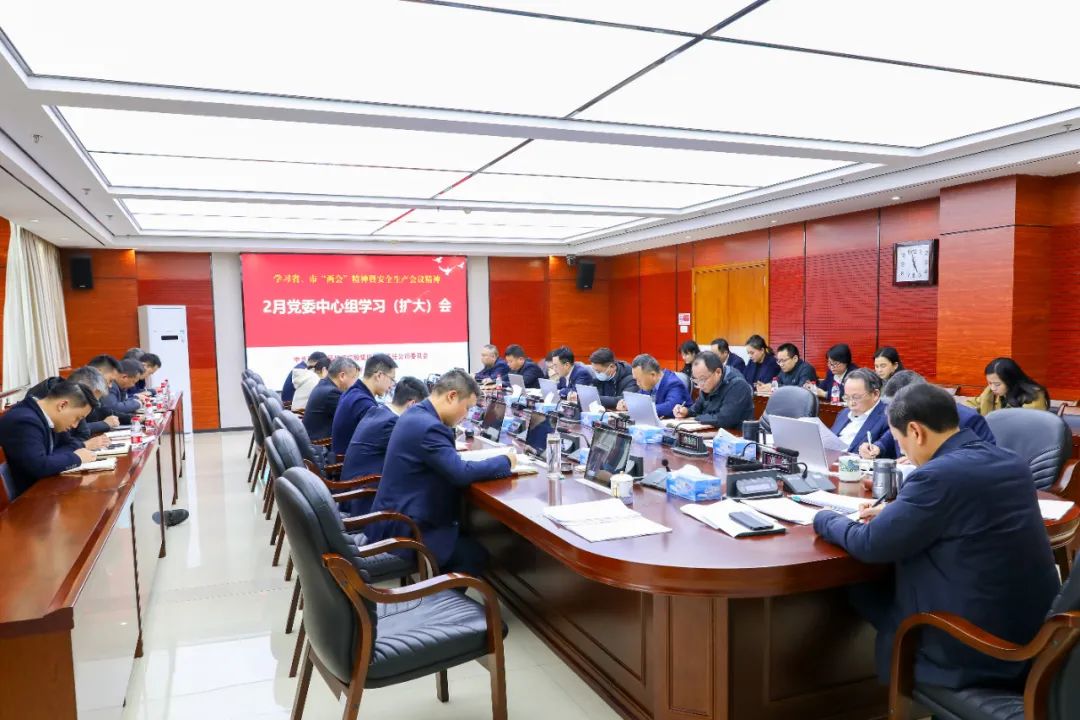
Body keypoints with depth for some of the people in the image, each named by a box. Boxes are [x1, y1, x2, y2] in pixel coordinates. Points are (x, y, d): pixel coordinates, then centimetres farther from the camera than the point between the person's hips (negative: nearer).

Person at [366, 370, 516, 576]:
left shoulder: (416, 413, 7)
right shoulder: (427, 426, -25)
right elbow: (461, 473, -28)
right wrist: (505, 461, -15)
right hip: (402, 530, -10)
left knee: (466, 537, 21)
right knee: (476, 554, -1)